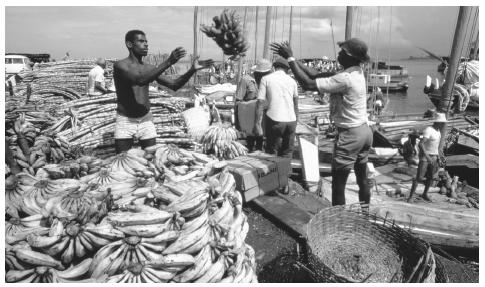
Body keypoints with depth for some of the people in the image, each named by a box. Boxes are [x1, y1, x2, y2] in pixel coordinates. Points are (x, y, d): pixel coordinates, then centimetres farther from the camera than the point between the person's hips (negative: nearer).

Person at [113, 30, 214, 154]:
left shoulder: (149, 68, 5)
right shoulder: (120, 65, -12)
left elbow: (174, 85, 2)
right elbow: (140, 80, -31)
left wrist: (192, 70, -13)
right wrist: (168, 62, -36)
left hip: (146, 121, 4)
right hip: (125, 121, -4)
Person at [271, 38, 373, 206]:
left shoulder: (345, 78, -23)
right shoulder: (357, 72, 5)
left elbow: (308, 84, -24)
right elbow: (317, 75, 5)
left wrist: (290, 58, -17)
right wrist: (292, 58, 2)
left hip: (350, 135, -10)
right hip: (364, 131, 10)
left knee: (338, 183, 2)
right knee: (362, 178, 21)